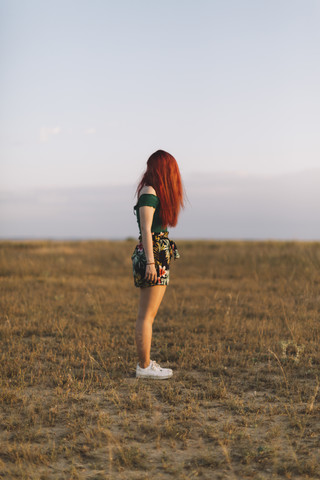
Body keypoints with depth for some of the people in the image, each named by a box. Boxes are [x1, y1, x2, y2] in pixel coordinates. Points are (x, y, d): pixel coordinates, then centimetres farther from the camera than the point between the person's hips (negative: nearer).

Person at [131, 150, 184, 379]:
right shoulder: (149, 193, -10)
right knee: (147, 315, -6)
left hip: (158, 257, 10)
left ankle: (146, 363, 18)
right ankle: (144, 367, -2)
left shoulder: (156, 192, 17)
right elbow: (146, 229, -15)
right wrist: (150, 263, -19)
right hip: (152, 257, -10)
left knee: (149, 314, 12)